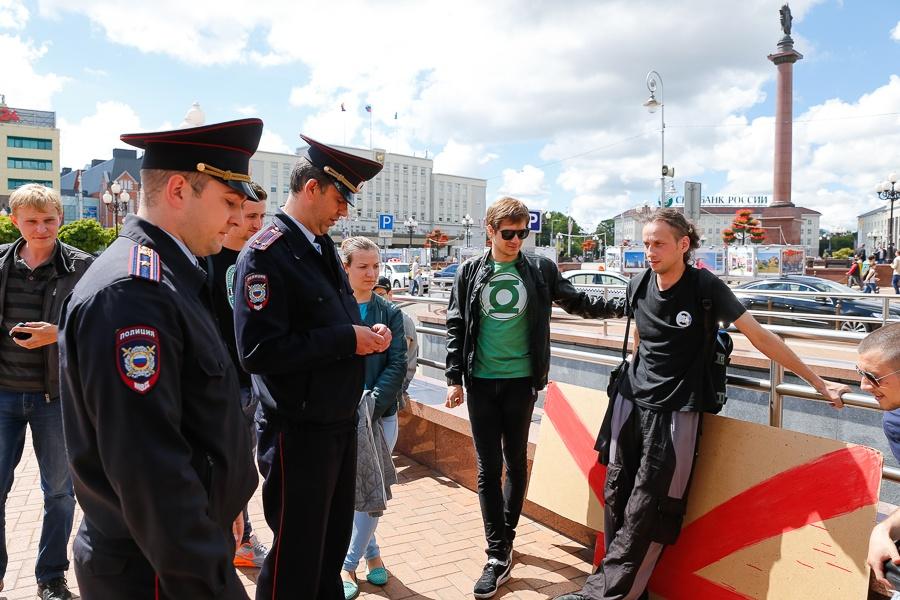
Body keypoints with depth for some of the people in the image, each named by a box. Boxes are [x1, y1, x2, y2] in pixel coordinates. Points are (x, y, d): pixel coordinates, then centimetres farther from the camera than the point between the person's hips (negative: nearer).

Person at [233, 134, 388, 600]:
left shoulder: (323, 247, 10)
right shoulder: (265, 254, -18)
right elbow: (258, 351, -26)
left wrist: (369, 334, -2)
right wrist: (347, 339, -22)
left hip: (340, 422, 8)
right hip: (298, 433, -8)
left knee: (333, 544, 24)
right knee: (296, 561, 9)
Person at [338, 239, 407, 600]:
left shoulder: (390, 313, 4)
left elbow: (397, 365, 0)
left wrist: (372, 402, -13)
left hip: (381, 413, 2)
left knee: (372, 491, 4)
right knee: (350, 489, 7)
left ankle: (348, 565, 20)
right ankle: (370, 552, 29)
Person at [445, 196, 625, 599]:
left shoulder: (540, 269, 1)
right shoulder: (470, 272, 2)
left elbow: (576, 302, 9)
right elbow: (456, 327, 4)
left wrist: (622, 305, -1)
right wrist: (454, 377, 0)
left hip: (521, 380, 0)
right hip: (481, 382, 0)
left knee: (516, 461, 11)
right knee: (488, 467, 1)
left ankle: (505, 536, 31)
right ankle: (499, 555, 10)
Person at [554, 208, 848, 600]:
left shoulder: (705, 287, -10)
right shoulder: (638, 285, 2)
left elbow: (760, 337, -6)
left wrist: (816, 382, -3)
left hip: (676, 409, -4)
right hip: (632, 400, 5)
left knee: (647, 507, -7)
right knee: (616, 494, 3)